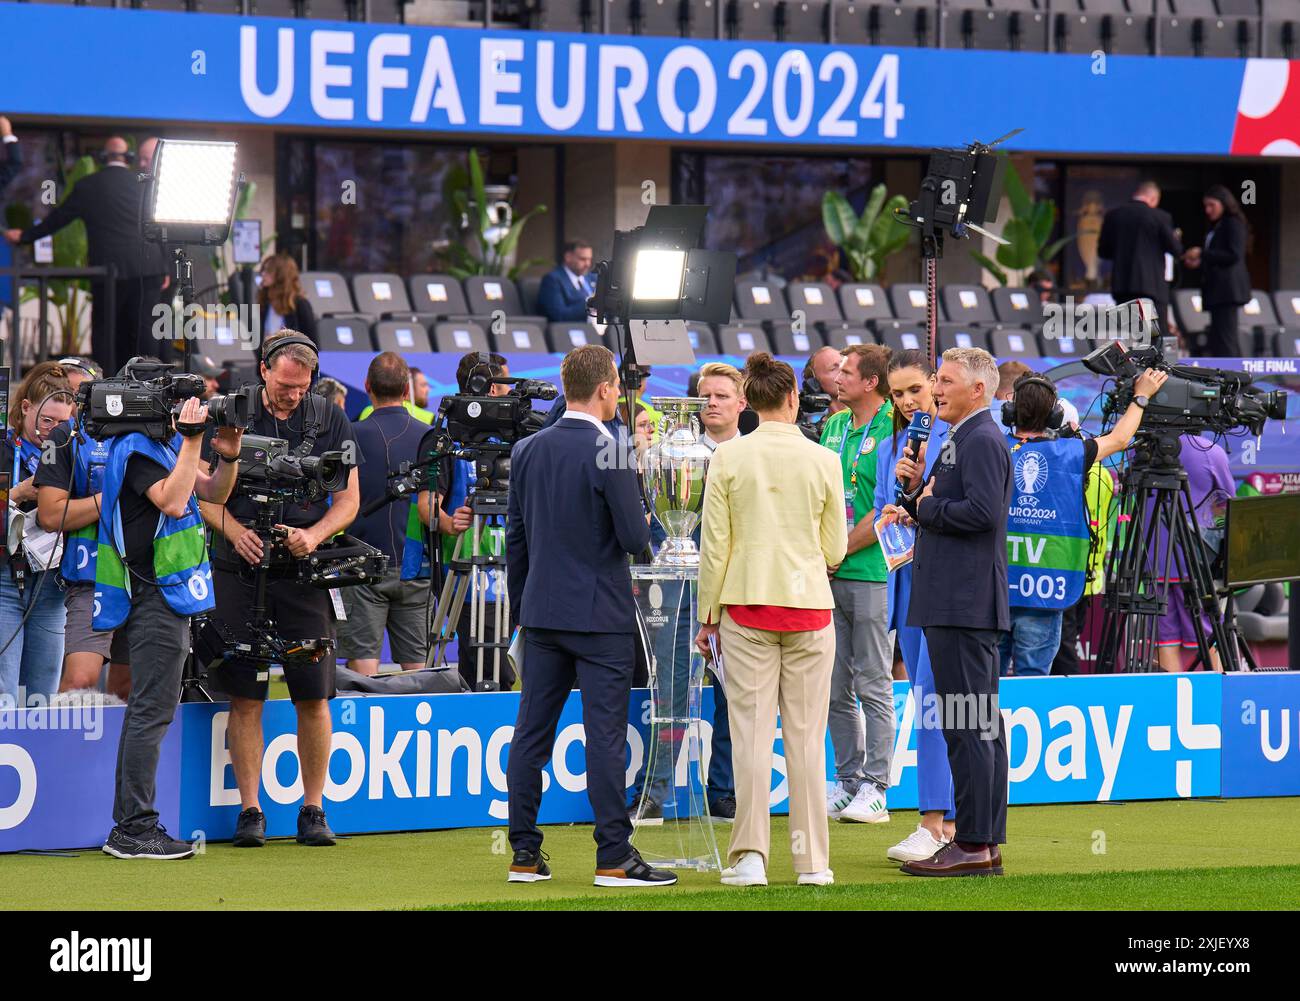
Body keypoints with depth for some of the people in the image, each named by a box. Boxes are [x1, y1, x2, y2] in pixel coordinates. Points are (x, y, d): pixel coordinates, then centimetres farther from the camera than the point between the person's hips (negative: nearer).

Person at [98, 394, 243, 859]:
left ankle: (128, 828, 15)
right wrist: (192, 441, -22)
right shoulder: (136, 448, -13)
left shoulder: (165, 445, 15)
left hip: (169, 596, 10)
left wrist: (228, 456, 1)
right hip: (155, 596, -10)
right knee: (151, 711, -11)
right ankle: (135, 829, -11)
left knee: (148, 711, 11)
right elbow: (173, 501, -24)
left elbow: (213, 493, 19)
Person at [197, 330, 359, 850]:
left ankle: (313, 808, 8)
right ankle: (250, 810, 5)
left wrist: (313, 535, -13)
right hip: (239, 572, -1)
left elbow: (348, 500, 6)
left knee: (313, 695, -1)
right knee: (245, 696, -1)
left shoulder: (330, 421, 5)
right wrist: (235, 530, -16)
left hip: (303, 573, 1)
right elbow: (204, 492, 4)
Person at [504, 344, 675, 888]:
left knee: (531, 733, 8)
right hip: (601, 614, -6)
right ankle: (614, 857, -2)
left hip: (542, 612, 6)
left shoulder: (528, 449, 5)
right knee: (604, 735, -3)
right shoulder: (610, 453, -14)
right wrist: (644, 522, 8)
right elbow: (635, 538, -15)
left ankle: (525, 854, 10)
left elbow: (515, 536, 11)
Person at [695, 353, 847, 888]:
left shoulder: (728, 457, -3)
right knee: (806, 737, 5)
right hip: (808, 603, 0)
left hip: (746, 605, 0)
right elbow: (835, 551, 5)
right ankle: (812, 859, 6)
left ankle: (749, 857, -2)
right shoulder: (823, 461, -1)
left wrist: (709, 614, 7)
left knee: (750, 733, 2)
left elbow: (714, 546, -2)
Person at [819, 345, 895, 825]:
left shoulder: (891, 430, -9)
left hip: (871, 573, -7)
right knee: (836, 689, 9)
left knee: (873, 686, -2)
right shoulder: (834, 426, 14)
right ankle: (847, 782, 16)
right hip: (829, 575, 7)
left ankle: (875, 789, 1)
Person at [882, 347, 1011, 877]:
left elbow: (983, 511, -24)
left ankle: (975, 845, -9)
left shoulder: (983, 440, -12)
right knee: (982, 725, 12)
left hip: (965, 603, -11)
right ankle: (986, 841, 15)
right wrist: (918, 487, 5)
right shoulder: (957, 439, 20)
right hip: (955, 600, 11)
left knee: (968, 725, -10)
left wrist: (925, 508, -11)